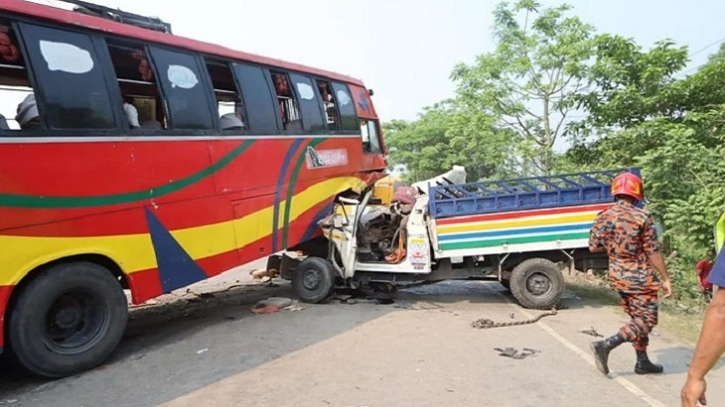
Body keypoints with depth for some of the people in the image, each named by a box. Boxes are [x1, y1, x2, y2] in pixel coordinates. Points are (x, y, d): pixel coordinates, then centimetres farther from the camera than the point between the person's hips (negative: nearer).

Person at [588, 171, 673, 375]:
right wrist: (666, 278, -4)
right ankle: (605, 345, -13)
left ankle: (643, 362, 23)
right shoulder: (642, 218, -15)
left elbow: (593, 247, 3)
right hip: (640, 277, -6)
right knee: (646, 320, 1)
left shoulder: (603, 217, -1)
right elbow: (653, 252, -12)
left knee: (637, 318, 18)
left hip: (617, 276, 6)